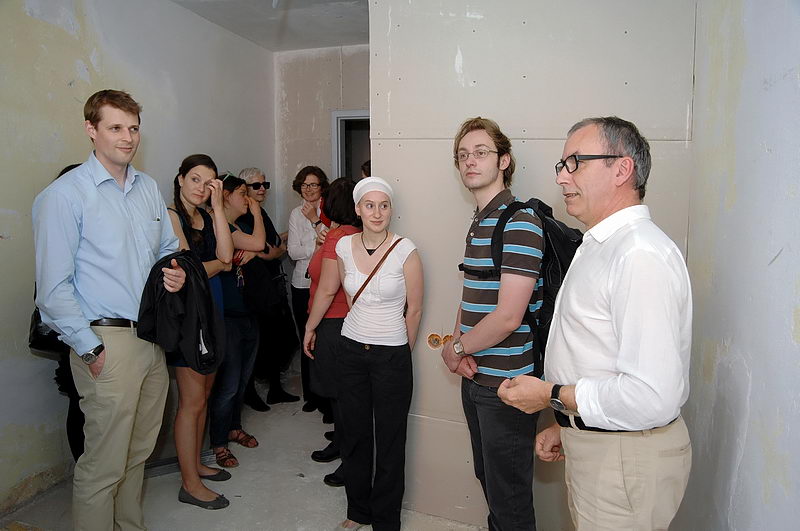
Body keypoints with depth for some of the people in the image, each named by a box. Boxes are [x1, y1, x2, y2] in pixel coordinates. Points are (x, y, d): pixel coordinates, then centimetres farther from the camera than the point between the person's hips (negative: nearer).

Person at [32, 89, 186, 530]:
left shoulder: (149, 188, 12)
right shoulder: (64, 195, -9)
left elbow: (168, 247, 23)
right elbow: (53, 287, -11)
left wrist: (175, 272, 0)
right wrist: (90, 349, -13)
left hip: (153, 338, 7)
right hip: (108, 342, -6)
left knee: (139, 451, 18)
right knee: (104, 463, 1)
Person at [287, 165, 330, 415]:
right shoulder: (296, 214, 10)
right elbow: (293, 251, 2)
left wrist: (316, 221, -12)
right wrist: (318, 245, -9)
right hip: (302, 284, 3)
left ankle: (327, 398, 7)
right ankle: (311, 395, 25)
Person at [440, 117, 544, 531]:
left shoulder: (519, 221, -18)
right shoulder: (478, 223, 12)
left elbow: (508, 316, -23)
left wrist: (455, 349, -9)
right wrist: (459, 346, -3)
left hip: (505, 383, -9)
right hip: (475, 376, 9)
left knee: (509, 498, 7)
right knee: (486, 477, 24)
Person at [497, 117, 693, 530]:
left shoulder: (642, 255, -24)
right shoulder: (600, 246, 10)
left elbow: (652, 397, -30)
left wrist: (551, 396, -18)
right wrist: (564, 425, 16)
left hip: (627, 458, -9)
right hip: (590, 443, 9)